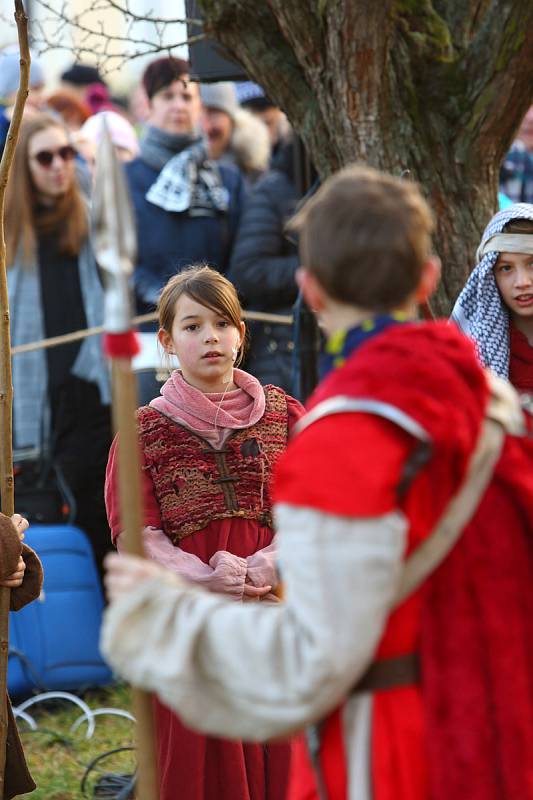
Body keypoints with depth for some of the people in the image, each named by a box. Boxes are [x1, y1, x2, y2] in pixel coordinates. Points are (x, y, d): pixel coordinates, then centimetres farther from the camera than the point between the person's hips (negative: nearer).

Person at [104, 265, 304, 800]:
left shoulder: (283, 416, 9)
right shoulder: (145, 431, 4)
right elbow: (136, 535, -4)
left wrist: (263, 566, -16)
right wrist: (211, 581, -19)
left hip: (279, 620, 1)